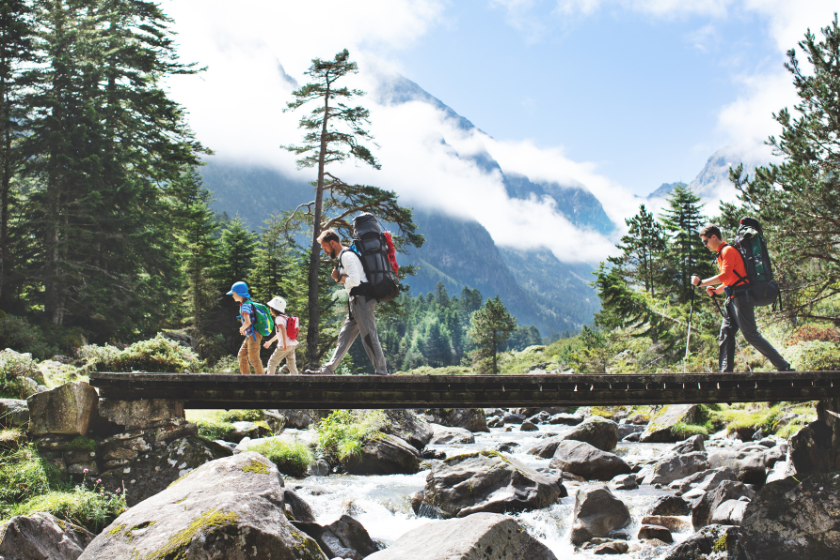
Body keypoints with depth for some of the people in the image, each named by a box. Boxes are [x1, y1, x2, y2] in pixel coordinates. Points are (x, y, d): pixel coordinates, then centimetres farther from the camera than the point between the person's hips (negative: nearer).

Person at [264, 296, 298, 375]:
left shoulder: (279, 318, -8)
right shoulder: (284, 318, 20)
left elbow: (283, 330, -24)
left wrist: (284, 344, -29)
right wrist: (270, 341, 41)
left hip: (286, 345, -8)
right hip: (293, 345, 8)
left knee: (272, 362, 1)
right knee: (291, 364, 8)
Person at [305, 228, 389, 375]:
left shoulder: (347, 256, -12)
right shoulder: (345, 256, 22)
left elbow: (355, 280, -23)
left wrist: (339, 278, -7)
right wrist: (340, 277, 11)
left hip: (361, 300, -11)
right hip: (357, 301, 11)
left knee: (369, 336, -9)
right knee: (344, 336, 9)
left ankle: (381, 371, -6)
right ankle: (328, 370, 12)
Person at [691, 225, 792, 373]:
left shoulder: (728, 250, -9)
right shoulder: (722, 253, 22)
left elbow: (725, 276, -20)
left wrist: (701, 282, -17)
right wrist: (716, 290, 10)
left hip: (741, 297, -10)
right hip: (733, 299, 10)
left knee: (750, 334, -12)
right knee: (726, 333, 4)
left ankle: (784, 367, -9)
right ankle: (725, 371, 2)